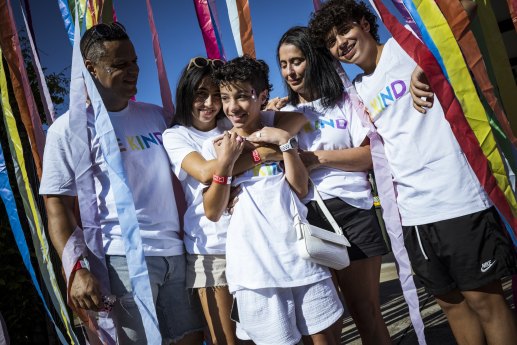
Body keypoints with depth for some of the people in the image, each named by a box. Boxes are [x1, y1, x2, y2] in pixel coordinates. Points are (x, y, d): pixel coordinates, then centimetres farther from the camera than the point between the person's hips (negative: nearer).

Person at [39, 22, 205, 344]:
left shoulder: (156, 115, 13)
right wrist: (77, 269, -14)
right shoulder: (70, 128, -2)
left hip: (176, 250, 5)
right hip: (125, 257, -5)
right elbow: (58, 206, -5)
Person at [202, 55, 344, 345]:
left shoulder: (279, 132, 10)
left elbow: (300, 189, 0)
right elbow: (213, 212, -1)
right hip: (253, 259, -1)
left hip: (297, 248, 2)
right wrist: (225, 162, -12)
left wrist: (286, 142, -9)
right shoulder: (214, 146, 5)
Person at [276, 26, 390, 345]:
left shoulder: (344, 102, 8)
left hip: (352, 210, -2)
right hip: (306, 218, 3)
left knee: (366, 310, 5)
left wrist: (320, 157, -10)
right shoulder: (283, 115, 17)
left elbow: (373, 154, -3)